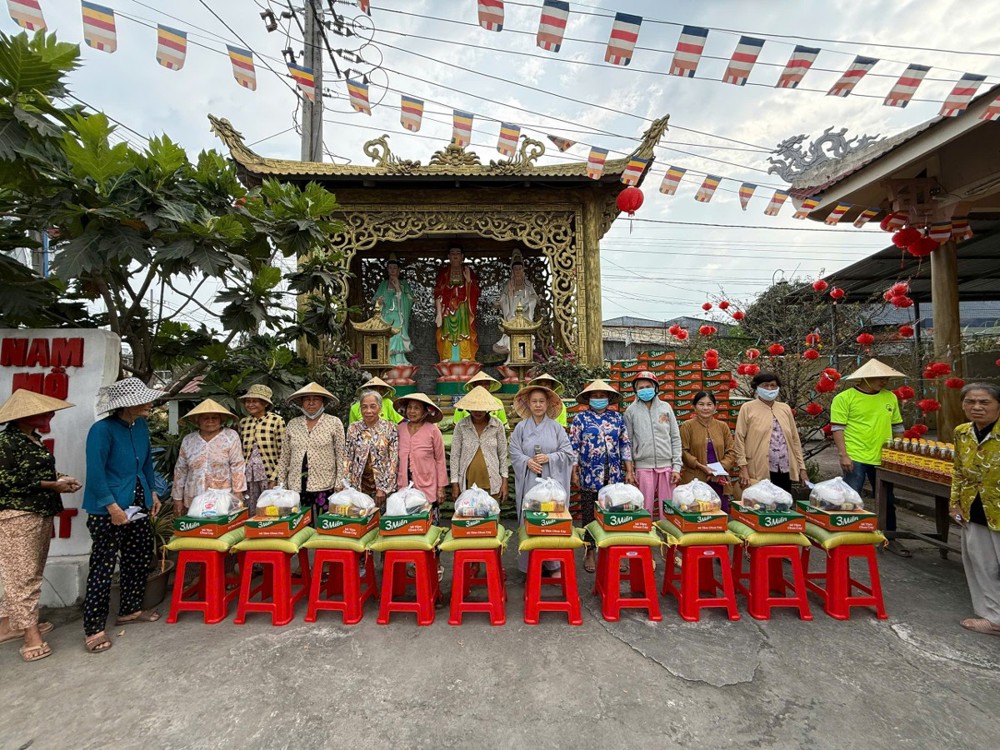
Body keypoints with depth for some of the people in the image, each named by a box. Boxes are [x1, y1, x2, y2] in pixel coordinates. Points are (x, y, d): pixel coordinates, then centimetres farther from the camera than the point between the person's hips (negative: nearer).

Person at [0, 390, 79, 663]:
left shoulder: (32, 439, 11)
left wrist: (57, 477, 1)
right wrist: (50, 485, -15)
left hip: (39, 515, 9)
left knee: (30, 573, 15)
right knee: (23, 574, -4)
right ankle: (30, 634, 0)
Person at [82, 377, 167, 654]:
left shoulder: (140, 425, 3)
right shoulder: (103, 429, -19)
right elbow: (95, 473, -20)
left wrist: (152, 492, 13)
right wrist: (113, 507, -22)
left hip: (137, 504, 8)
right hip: (107, 509, -7)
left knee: (139, 558, 16)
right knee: (103, 566, 1)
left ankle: (129, 610, 33)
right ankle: (93, 628, 15)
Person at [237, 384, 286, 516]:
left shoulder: (277, 421, -7)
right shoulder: (243, 422, 9)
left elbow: (282, 453, -8)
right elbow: (242, 452, 17)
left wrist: (275, 478, -11)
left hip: (268, 474, -5)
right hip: (249, 476, 5)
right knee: (252, 514, 10)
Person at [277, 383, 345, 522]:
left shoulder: (334, 422, -1)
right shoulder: (292, 424, 8)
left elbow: (341, 455, -2)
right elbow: (284, 457, 12)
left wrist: (339, 484, -6)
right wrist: (282, 483, 9)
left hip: (324, 486, -3)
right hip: (296, 487, 3)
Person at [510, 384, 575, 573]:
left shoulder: (556, 427, 5)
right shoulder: (521, 427, 5)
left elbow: (568, 453, 3)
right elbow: (514, 453, 3)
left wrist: (549, 458, -10)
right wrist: (527, 461, -14)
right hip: (529, 482, 0)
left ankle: (552, 563, 18)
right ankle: (528, 565, 15)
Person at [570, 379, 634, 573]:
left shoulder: (617, 418, 8)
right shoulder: (580, 419, 0)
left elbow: (625, 445, 9)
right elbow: (573, 448, -1)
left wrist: (629, 471, 5)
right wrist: (574, 472, -5)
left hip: (614, 475, 3)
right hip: (590, 475, -2)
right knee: (589, 514, 6)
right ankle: (590, 552, 20)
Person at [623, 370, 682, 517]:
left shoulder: (666, 407, 7)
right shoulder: (631, 410, 3)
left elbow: (675, 438, 7)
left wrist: (676, 467, 1)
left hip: (667, 466, 2)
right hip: (643, 467, -1)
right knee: (645, 509, 4)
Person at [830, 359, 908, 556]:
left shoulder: (890, 397, 9)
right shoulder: (845, 398, -8)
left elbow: (897, 427, 17)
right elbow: (837, 428, -11)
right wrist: (843, 455, -17)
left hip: (883, 458, 6)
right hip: (855, 458, -6)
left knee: (887, 501, 16)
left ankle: (889, 538, 31)